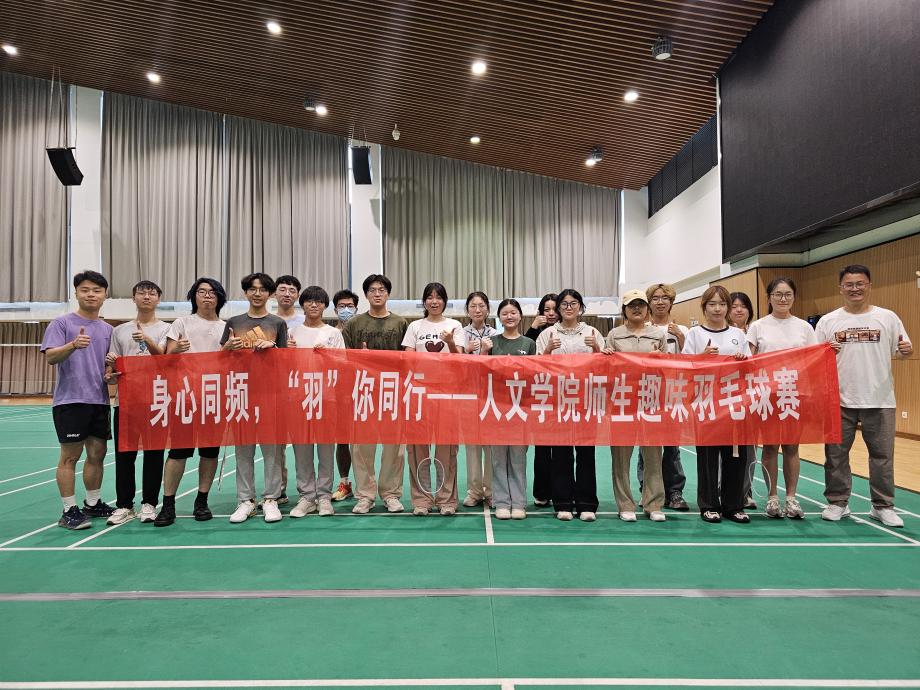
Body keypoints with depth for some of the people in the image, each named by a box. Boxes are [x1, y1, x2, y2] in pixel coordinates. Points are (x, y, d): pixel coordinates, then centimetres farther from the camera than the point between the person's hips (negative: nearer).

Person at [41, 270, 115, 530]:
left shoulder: (107, 329, 14)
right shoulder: (62, 323, -2)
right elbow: (50, 357, -13)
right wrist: (73, 345, -31)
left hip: (100, 401, 5)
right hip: (70, 400, -5)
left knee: (97, 454, 10)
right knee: (70, 456, -1)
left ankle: (93, 504, 24)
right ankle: (69, 511, 8)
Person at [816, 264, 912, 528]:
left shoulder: (887, 317, 5)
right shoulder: (828, 321, 3)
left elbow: (903, 349, 6)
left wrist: (906, 350, -16)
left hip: (879, 400, 1)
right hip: (839, 400, 0)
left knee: (882, 454, 8)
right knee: (836, 454, 7)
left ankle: (883, 506, 22)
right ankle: (837, 503, 19)